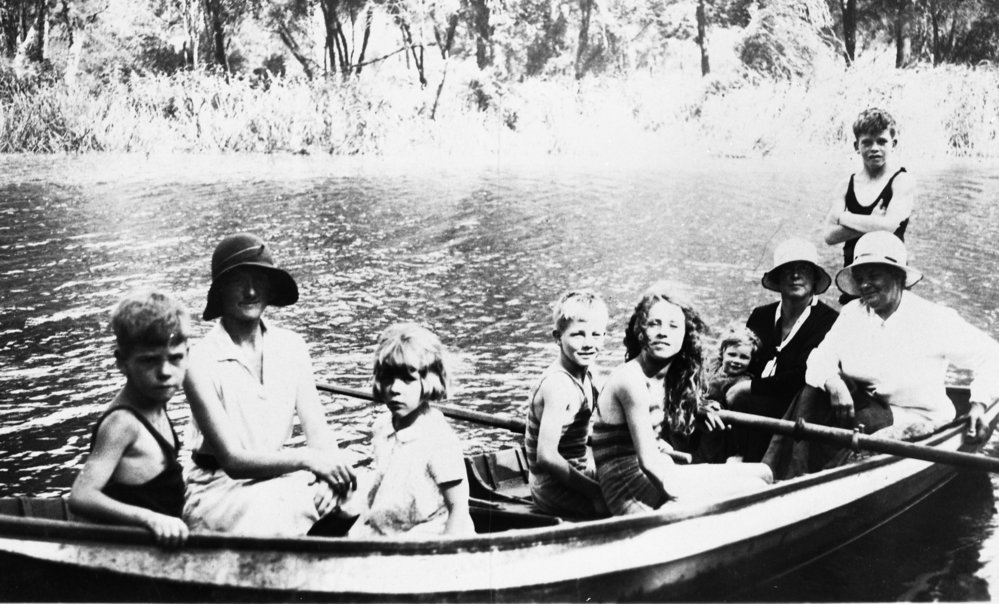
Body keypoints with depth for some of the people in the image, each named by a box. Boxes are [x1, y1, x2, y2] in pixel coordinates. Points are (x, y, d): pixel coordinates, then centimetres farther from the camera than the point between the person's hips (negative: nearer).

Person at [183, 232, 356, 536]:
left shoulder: (291, 347, 3)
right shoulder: (202, 362, -14)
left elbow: (317, 430, -1)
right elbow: (233, 458, -17)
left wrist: (333, 465, -23)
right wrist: (305, 458, -29)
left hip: (277, 477, 5)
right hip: (219, 489, -5)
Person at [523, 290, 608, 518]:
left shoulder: (584, 376, 6)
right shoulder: (558, 385, -24)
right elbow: (546, 456, -28)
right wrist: (594, 492, -23)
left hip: (579, 472, 10)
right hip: (556, 490, -10)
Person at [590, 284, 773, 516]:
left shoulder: (664, 379, 9)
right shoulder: (632, 380, -19)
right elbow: (648, 461, -21)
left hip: (655, 477, 10)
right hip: (634, 497, -10)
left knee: (761, 473, 11)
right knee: (754, 489, -11)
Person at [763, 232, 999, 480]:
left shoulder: (934, 320, -11)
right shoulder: (852, 313, 3)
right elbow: (822, 357, -4)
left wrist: (978, 404, -22)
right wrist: (833, 384, -27)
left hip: (916, 418, -4)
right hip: (864, 404, 4)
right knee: (816, 389, -22)